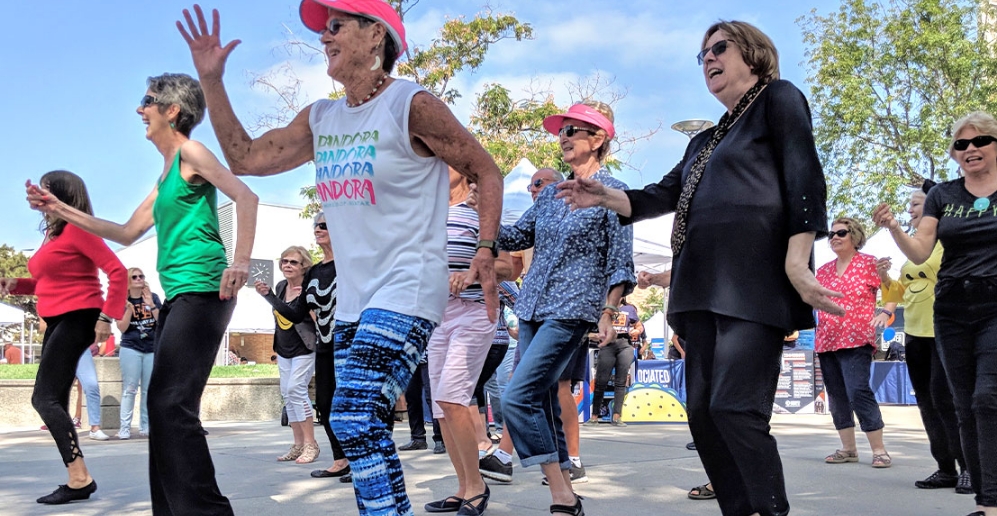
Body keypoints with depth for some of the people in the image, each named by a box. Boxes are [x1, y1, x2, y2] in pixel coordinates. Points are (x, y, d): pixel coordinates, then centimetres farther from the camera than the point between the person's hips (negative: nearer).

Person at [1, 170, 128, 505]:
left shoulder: (76, 229, -12)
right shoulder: (53, 233, 15)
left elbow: (117, 273, -17)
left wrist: (107, 317, -22)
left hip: (77, 319, -10)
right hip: (58, 322, 10)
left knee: (44, 398, -14)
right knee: (54, 401, 9)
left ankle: (80, 478, -15)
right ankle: (77, 479, 13)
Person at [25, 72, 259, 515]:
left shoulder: (191, 153, -3)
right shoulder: (165, 174, 23)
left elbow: (245, 197, -15)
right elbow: (128, 233, 27)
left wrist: (240, 263, -22)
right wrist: (62, 210, 23)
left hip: (201, 291, -10)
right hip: (177, 296, 10)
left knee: (172, 404, -15)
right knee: (163, 405, 9)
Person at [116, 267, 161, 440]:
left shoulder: (153, 297, 2)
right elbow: (122, 328, -7)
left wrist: (151, 305, -14)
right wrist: (129, 308, -20)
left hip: (152, 349, 2)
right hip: (130, 349, -2)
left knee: (149, 390, 4)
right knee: (129, 389, -5)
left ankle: (145, 427, 10)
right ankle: (125, 427, -4)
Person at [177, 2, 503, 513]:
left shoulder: (412, 106, -9)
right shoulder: (319, 119, 12)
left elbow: (485, 172, -3)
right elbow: (245, 158, 14)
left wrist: (485, 249, -13)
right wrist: (211, 80, 9)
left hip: (406, 293, -8)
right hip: (352, 301, 8)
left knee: (355, 421, -21)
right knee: (363, 432, 10)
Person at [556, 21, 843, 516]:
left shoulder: (779, 98, 5)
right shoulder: (706, 140, 27)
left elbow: (804, 179, -7)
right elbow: (661, 196, 23)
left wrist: (797, 263, -19)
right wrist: (605, 196, 4)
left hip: (754, 280, -8)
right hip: (703, 285, 8)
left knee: (735, 406, -17)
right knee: (703, 410, 3)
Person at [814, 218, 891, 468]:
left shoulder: (868, 262, 0)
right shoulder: (823, 270, 16)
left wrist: (885, 311, -17)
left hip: (855, 340, -6)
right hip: (826, 342, 6)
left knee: (858, 392, -16)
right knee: (837, 396, 7)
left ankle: (879, 450, -9)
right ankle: (848, 449, 15)